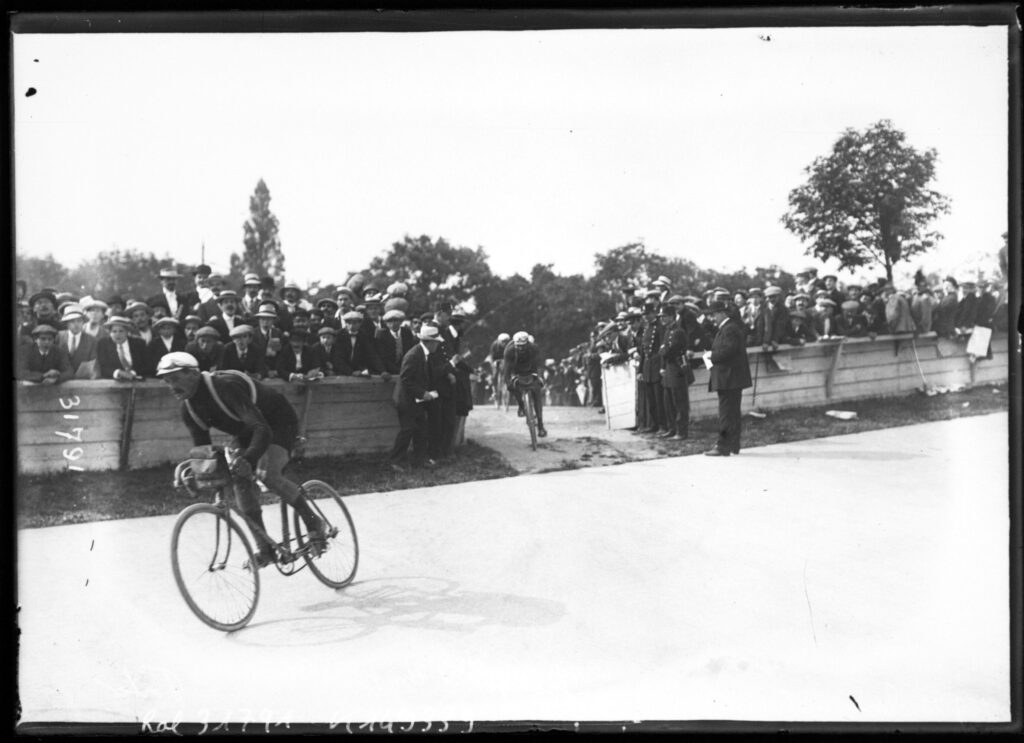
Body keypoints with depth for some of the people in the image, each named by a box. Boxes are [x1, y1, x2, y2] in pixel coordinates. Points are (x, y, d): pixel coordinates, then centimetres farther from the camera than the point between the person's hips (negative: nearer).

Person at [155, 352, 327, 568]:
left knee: (267, 474, -29)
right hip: (247, 431, 8)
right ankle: (264, 548, -8)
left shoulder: (225, 387, -36)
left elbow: (262, 429, -42)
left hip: (280, 422, -8)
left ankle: (314, 522, -9)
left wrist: (248, 459, -57)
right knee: (239, 477, -15)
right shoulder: (189, 409, -10)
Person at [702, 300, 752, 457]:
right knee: (733, 413, 15)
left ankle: (723, 447, -6)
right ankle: (733, 446, 22)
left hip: (729, 379, -11)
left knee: (726, 414, -8)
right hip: (733, 378, 11)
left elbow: (728, 350, -25)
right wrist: (712, 354, 5)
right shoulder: (728, 327, 17)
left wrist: (712, 355, -14)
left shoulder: (730, 329, -16)